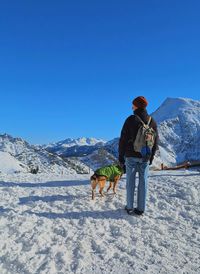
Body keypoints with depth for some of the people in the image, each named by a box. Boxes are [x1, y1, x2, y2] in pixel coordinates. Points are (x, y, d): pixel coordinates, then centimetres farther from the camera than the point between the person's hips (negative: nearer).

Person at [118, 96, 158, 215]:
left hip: (131, 156, -3)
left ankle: (130, 207, 13)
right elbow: (155, 141, 7)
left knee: (131, 181, 7)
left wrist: (121, 156, 0)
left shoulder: (131, 120, -9)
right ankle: (141, 209, 13)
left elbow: (123, 139, -8)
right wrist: (151, 156, 16)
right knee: (143, 182, 8)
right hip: (145, 157, 3)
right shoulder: (152, 121, 3)